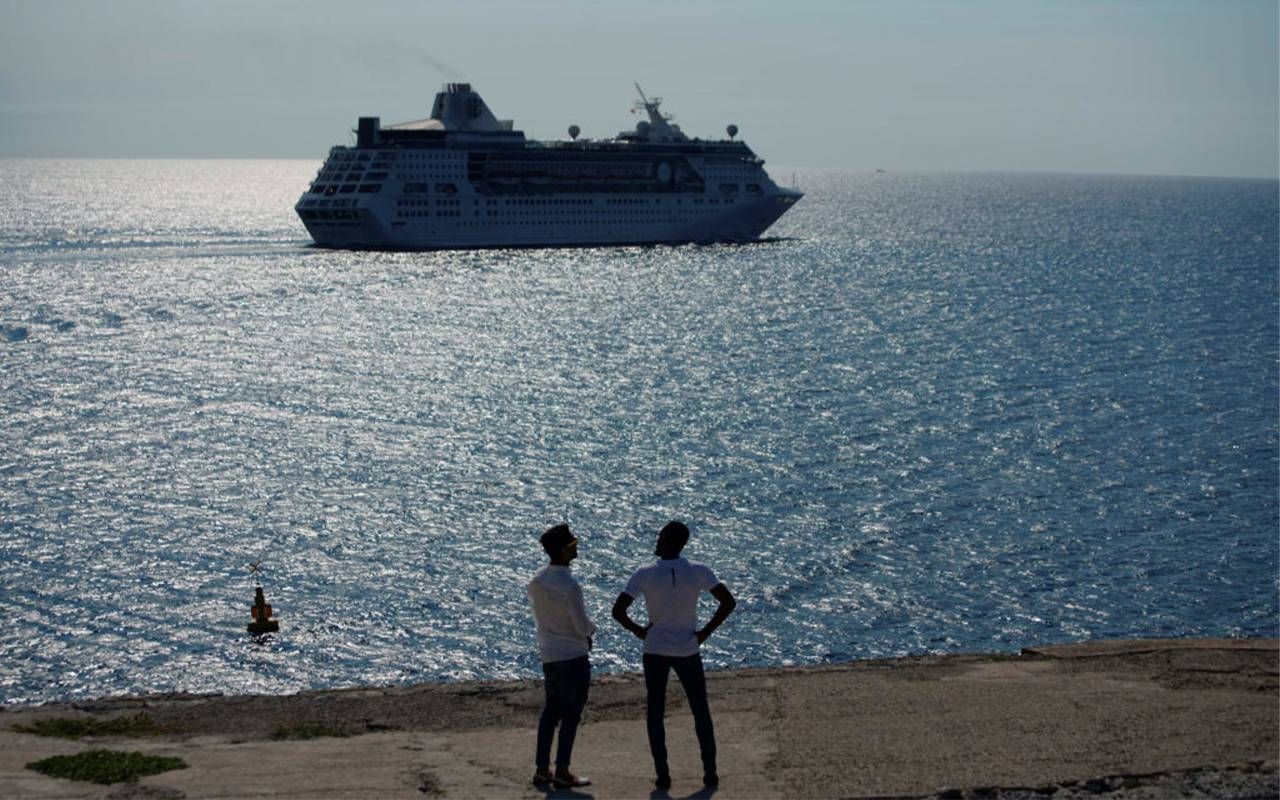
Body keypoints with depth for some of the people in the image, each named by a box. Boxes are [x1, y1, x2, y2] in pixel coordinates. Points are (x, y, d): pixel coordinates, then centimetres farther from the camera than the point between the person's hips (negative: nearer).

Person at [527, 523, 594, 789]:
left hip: (548, 655, 7)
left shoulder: (536, 581, 2)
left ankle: (542, 769, 16)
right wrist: (590, 630, 6)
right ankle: (562, 772, 4)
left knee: (550, 711, 14)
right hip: (574, 657, -7)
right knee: (571, 714, 2)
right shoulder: (569, 586, -22)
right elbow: (583, 627, -18)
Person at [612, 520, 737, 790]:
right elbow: (728, 602, -10)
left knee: (655, 712, 9)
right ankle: (710, 773, 11)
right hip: (688, 651, 1)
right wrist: (706, 631, -2)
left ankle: (662, 775, 5)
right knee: (701, 712, 12)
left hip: (655, 651, -1)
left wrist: (638, 630, 2)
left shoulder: (645, 574, -10)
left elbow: (618, 611, -13)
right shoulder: (698, 572, -7)